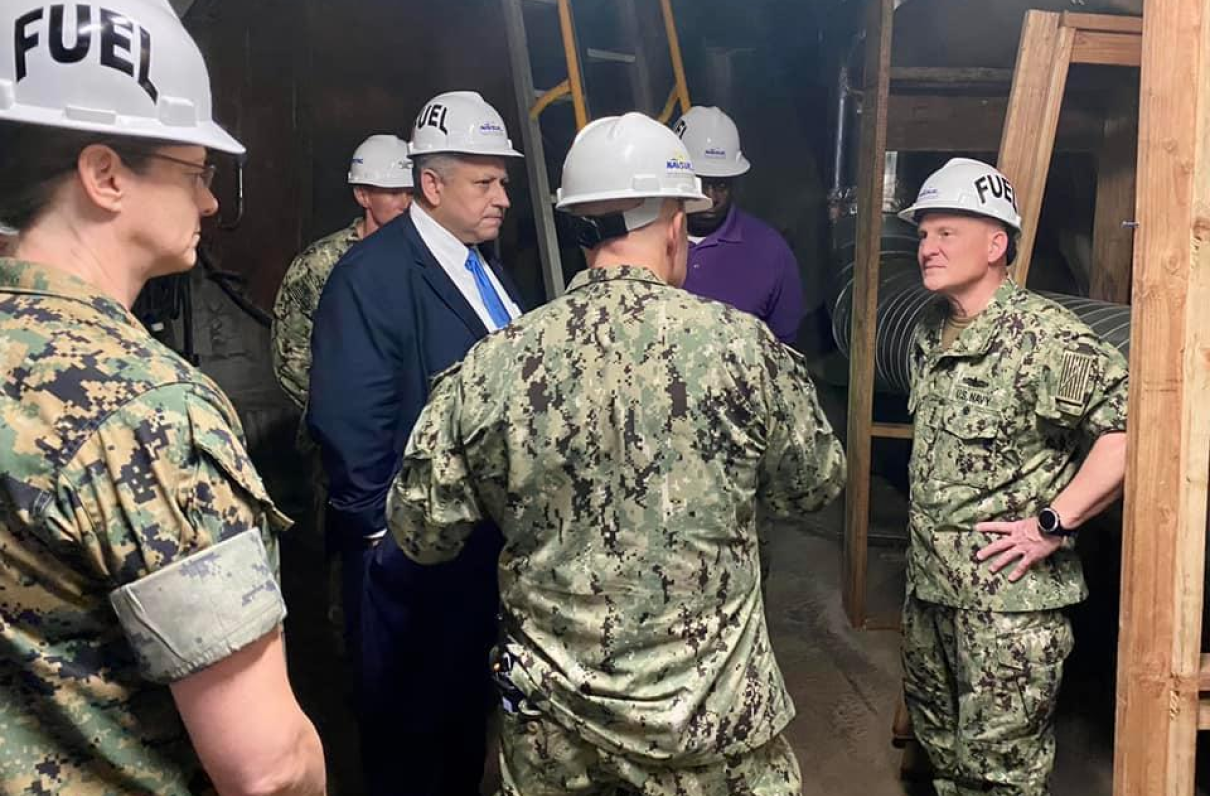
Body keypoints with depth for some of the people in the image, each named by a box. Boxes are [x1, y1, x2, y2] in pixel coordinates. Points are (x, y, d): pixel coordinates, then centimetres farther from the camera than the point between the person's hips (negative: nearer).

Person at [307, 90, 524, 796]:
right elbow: (349, 421, -21)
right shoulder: (372, 275, -18)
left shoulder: (486, 264, 8)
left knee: (472, 694, 24)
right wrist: (379, 528, -16)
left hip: (491, 532, 8)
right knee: (411, 712, 13)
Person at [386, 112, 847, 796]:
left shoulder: (491, 366, -13)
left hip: (550, 721, 2)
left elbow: (422, 533, -4)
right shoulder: (744, 346, -15)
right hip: (712, 716, -1)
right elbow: (813, 486, 0)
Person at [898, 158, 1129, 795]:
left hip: (1009, 598, -8)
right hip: (928, 581, 8)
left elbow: (1136, 420, -27)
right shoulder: (930, 333, 8)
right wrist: (922, 530, 13)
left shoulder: (1042, 336, -18)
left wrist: (1055, 522, -23)